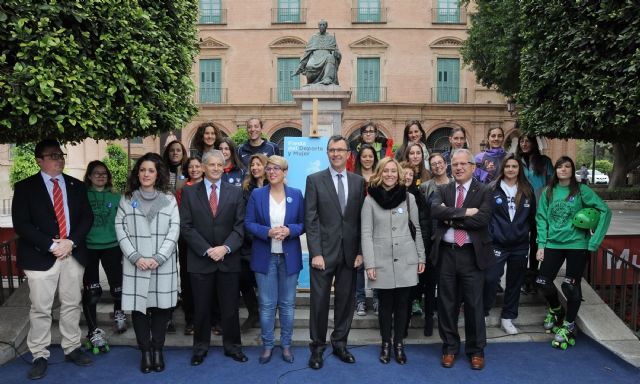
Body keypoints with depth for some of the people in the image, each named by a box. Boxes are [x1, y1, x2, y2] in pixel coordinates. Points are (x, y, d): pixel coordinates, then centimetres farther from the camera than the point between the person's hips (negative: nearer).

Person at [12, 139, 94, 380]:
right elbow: (21, 224, -7)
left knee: (72, 305, 10)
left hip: (73, 254, 3)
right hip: (41, 256, -3)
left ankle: (72, 348, 23)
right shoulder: (25, 187, 0)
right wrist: (51, 245, -16)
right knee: (40, 309, 1)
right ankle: (40, 356, 14)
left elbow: (87, 217, 6)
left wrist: (71, 241, -10)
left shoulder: (77, 186, 10)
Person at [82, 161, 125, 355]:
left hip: (112, 247, 1)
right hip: (88, 248, -1)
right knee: (91, 291, 0)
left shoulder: (116, 198, 4)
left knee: (118, 286, 1)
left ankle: (119, 313, 34)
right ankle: (93, 330, 15)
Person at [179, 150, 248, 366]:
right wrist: (206, 250, -13)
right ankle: (200, 348, 26)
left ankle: (232, 346, 24)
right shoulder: (189, 192, 3)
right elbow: (186, 226, -3)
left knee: (230, 307, 8)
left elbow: (240, 225, 0)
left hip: (229, 259, 1)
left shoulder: (235, 192, 5)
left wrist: (225, 248, -14)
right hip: (200, 260, 0)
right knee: (201, 308, 10)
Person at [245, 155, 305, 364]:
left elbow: (303, 223, 4)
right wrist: (268, 232, -19)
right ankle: (267, 346, 20)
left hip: (289, 256, 1)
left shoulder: (296, 194, 2)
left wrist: (289, 230, -17)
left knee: (287, 303, 10)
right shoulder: (257, 194, 0)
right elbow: (248, 223, -2)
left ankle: (286, 345, 24)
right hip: (265, 257, -1)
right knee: (266, 304, 5)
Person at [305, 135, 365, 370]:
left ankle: (340, 344, 28)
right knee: (319, 302, 5)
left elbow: (362, 219, 5)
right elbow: (310, 220, -6)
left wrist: (360, 251, -1)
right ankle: (317, 347, 21)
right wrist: (315, 253, -12)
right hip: (323, 252, -2)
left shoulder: (359, 182, 6)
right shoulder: (314, 180, -1)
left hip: (350, 253, 3)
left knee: (346, 301, 11)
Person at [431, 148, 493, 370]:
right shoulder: (442, 190, 7)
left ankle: (476, 350, 24)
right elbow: (435, 211, -13)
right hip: (446, 253, 2)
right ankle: (449, 347, 27)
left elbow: (482, 219, -16)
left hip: (472, 254, -2)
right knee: (447, 303, 11)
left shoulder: (484, 191, 0)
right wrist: (464, 212, -18)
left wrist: (451, 218, -12)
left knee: (474, 304, 7)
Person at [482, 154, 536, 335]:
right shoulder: (492, 189, -3)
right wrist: (489, 234, -6)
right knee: (490, 279, -12)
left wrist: (526, 231, 7)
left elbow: (532, 216, 13)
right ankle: (482, 313, 6)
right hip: (497, 243, -3)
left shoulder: (527, 191, 6)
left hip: (520, 245, 4)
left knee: (515, 282, 11)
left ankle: (507, 318, 25)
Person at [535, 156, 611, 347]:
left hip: (577, 244, -3)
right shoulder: (548, 192, 6)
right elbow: (541, 219, 7)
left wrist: (594, 241, -10)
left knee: (570, 285, -1)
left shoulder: (581, 190, -3)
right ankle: (556, 310, 30)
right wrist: (541, 245, 0)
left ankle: (569, 325, 20)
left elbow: (605, 211, -7)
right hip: (553, 244, 3)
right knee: (543, 281, -1)